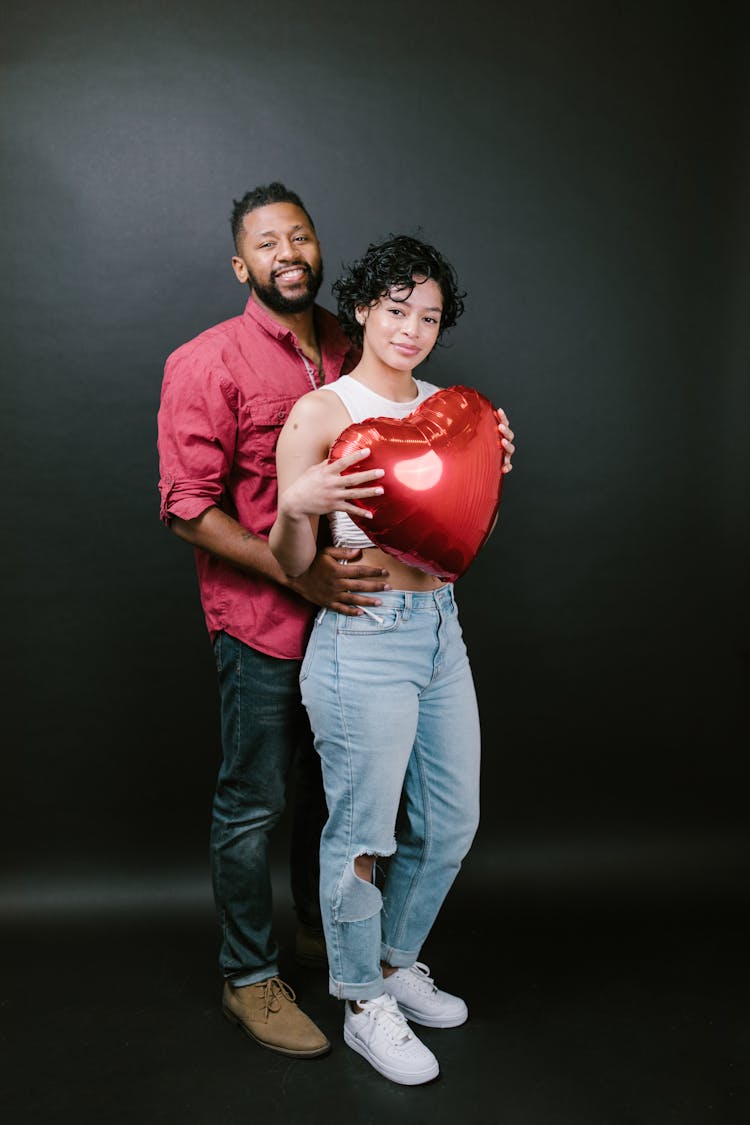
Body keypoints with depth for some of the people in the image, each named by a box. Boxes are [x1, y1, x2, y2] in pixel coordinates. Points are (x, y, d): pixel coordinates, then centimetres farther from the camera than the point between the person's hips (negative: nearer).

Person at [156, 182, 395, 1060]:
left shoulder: (348, 352, 7)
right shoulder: (207, 363, -11)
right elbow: (187, 509, -15)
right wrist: (298, 573, -23)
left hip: (350, 608, 6)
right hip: (261, 622, -6)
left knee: (329, 786, 20)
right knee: (252, 805, 7)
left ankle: (320, 929, 43)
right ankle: (248, 978, 27)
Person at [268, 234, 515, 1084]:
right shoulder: (320, 414, -8)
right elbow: (291, 569, -8)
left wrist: (494, 471, 3)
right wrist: (297, 505, -28)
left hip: (441, 631, 7)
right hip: (363, 641, -7)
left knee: (450, 824, 17)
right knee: (362, 836, 6)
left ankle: (396, 963, 41)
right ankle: (365, 1005, 29)